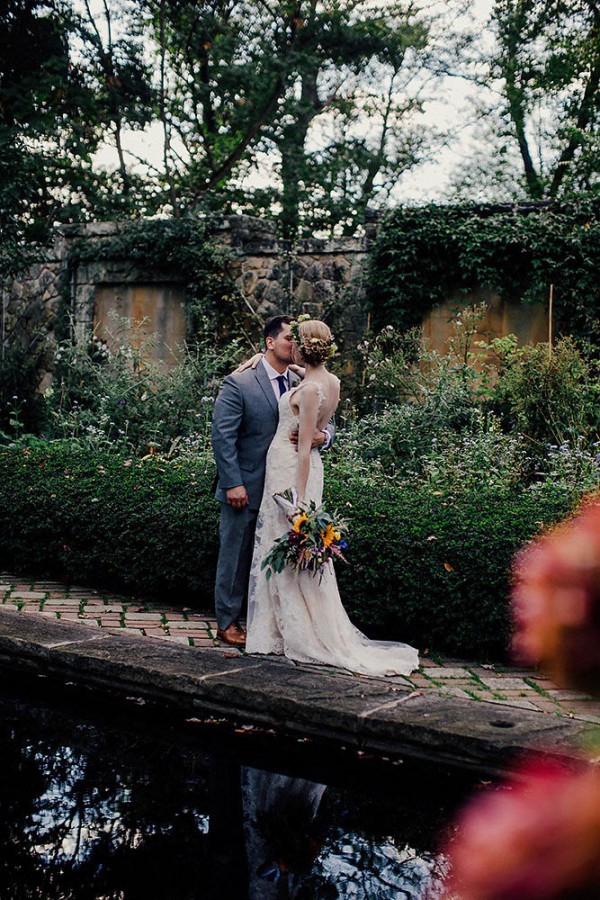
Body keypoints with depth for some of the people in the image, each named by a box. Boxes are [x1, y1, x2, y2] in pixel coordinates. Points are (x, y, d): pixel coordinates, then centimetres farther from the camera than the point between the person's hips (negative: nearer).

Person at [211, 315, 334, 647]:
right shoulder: (238, 384, -9)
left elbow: (326, 423, 9)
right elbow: (222, 436, -12)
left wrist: (322, 436, -16)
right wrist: (233, 483, -17)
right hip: (246, 489, -5)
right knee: (236, 556, 6)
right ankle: (227, 622, 19)